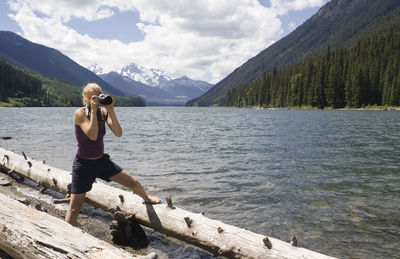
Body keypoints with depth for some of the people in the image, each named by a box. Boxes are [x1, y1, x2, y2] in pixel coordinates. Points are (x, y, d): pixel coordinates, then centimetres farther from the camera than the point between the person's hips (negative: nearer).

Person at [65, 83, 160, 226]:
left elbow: (118, 133, -15)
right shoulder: (80, 113, -15)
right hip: (83, 164, -4)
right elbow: (92, 135, -30)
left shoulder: (104, 112, -2)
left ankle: (147, 198, 41)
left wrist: (111, 110, -21)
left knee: (133, 182, 9)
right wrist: (93, 110, -27)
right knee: (74, 208, -3)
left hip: (102, 160, 5)